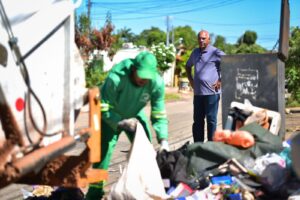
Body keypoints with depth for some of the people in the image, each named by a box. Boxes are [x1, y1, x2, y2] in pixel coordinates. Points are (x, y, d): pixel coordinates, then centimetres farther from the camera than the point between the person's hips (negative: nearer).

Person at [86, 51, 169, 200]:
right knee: (104, 151, -11)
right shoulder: (115, 78, -38)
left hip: (135, 116, 4)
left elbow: (159, 114, -18)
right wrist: (120, 122, -39)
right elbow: (103, 108, -27)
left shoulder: (157, 83, -27)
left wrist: (163, 139, -27)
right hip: (112, 117, -4)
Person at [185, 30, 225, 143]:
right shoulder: (195, 52, 15)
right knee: (197, 120, 11)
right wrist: (190, 79, 19)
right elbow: (188, 66, 32)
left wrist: (221, 81, -12)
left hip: (211, 92, -6)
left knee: (211, 120, 0)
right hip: (197, 92, 7)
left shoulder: (215, 52, -6)